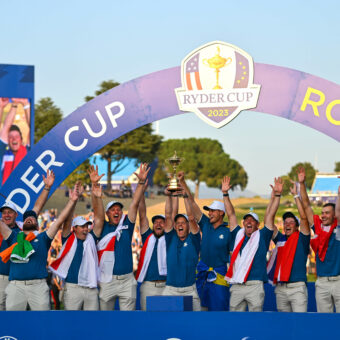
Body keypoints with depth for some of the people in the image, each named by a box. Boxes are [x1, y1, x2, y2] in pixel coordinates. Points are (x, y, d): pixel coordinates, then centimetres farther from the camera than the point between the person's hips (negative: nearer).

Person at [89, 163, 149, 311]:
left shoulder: (126, 225, 8)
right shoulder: (102, 228, 3)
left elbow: (134, 203, 1)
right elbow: (97, 210, -10)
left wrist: (141, 182, -9)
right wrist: (94, 185, -23)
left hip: (127, 280, 1)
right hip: (106, 280, -1)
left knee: (128, 311, 1)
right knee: (104, 310, 5)